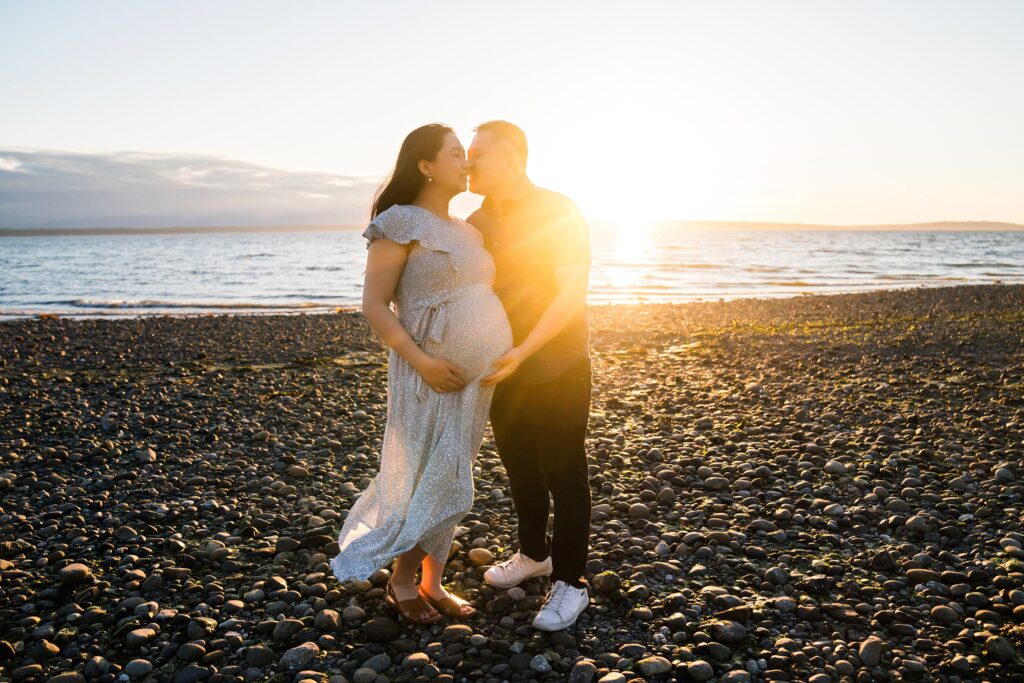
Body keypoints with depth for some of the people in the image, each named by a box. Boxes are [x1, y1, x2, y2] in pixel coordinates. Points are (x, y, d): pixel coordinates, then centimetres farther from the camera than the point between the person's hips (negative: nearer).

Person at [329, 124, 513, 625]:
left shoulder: (466, 232, 15)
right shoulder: (400, 223, -8)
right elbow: (374, 305, -12)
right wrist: (420, 360, -20)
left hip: (476, 375, 7)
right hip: (430, 375, -7)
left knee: (450, 481, 13)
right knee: (432, 481, -2)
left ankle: (432, 583, 26)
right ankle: (401, 582, 19)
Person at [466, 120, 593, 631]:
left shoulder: (560, 213, -13)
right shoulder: (477, 223, 6)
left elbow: (572, 294, -19)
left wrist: (523, 351, -28)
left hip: (557, 368, -6)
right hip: (503, 370, 6)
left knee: (564, 477, 2)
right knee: (520, 468, 18)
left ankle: (570, 583, 14)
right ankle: (534, 554, 38)